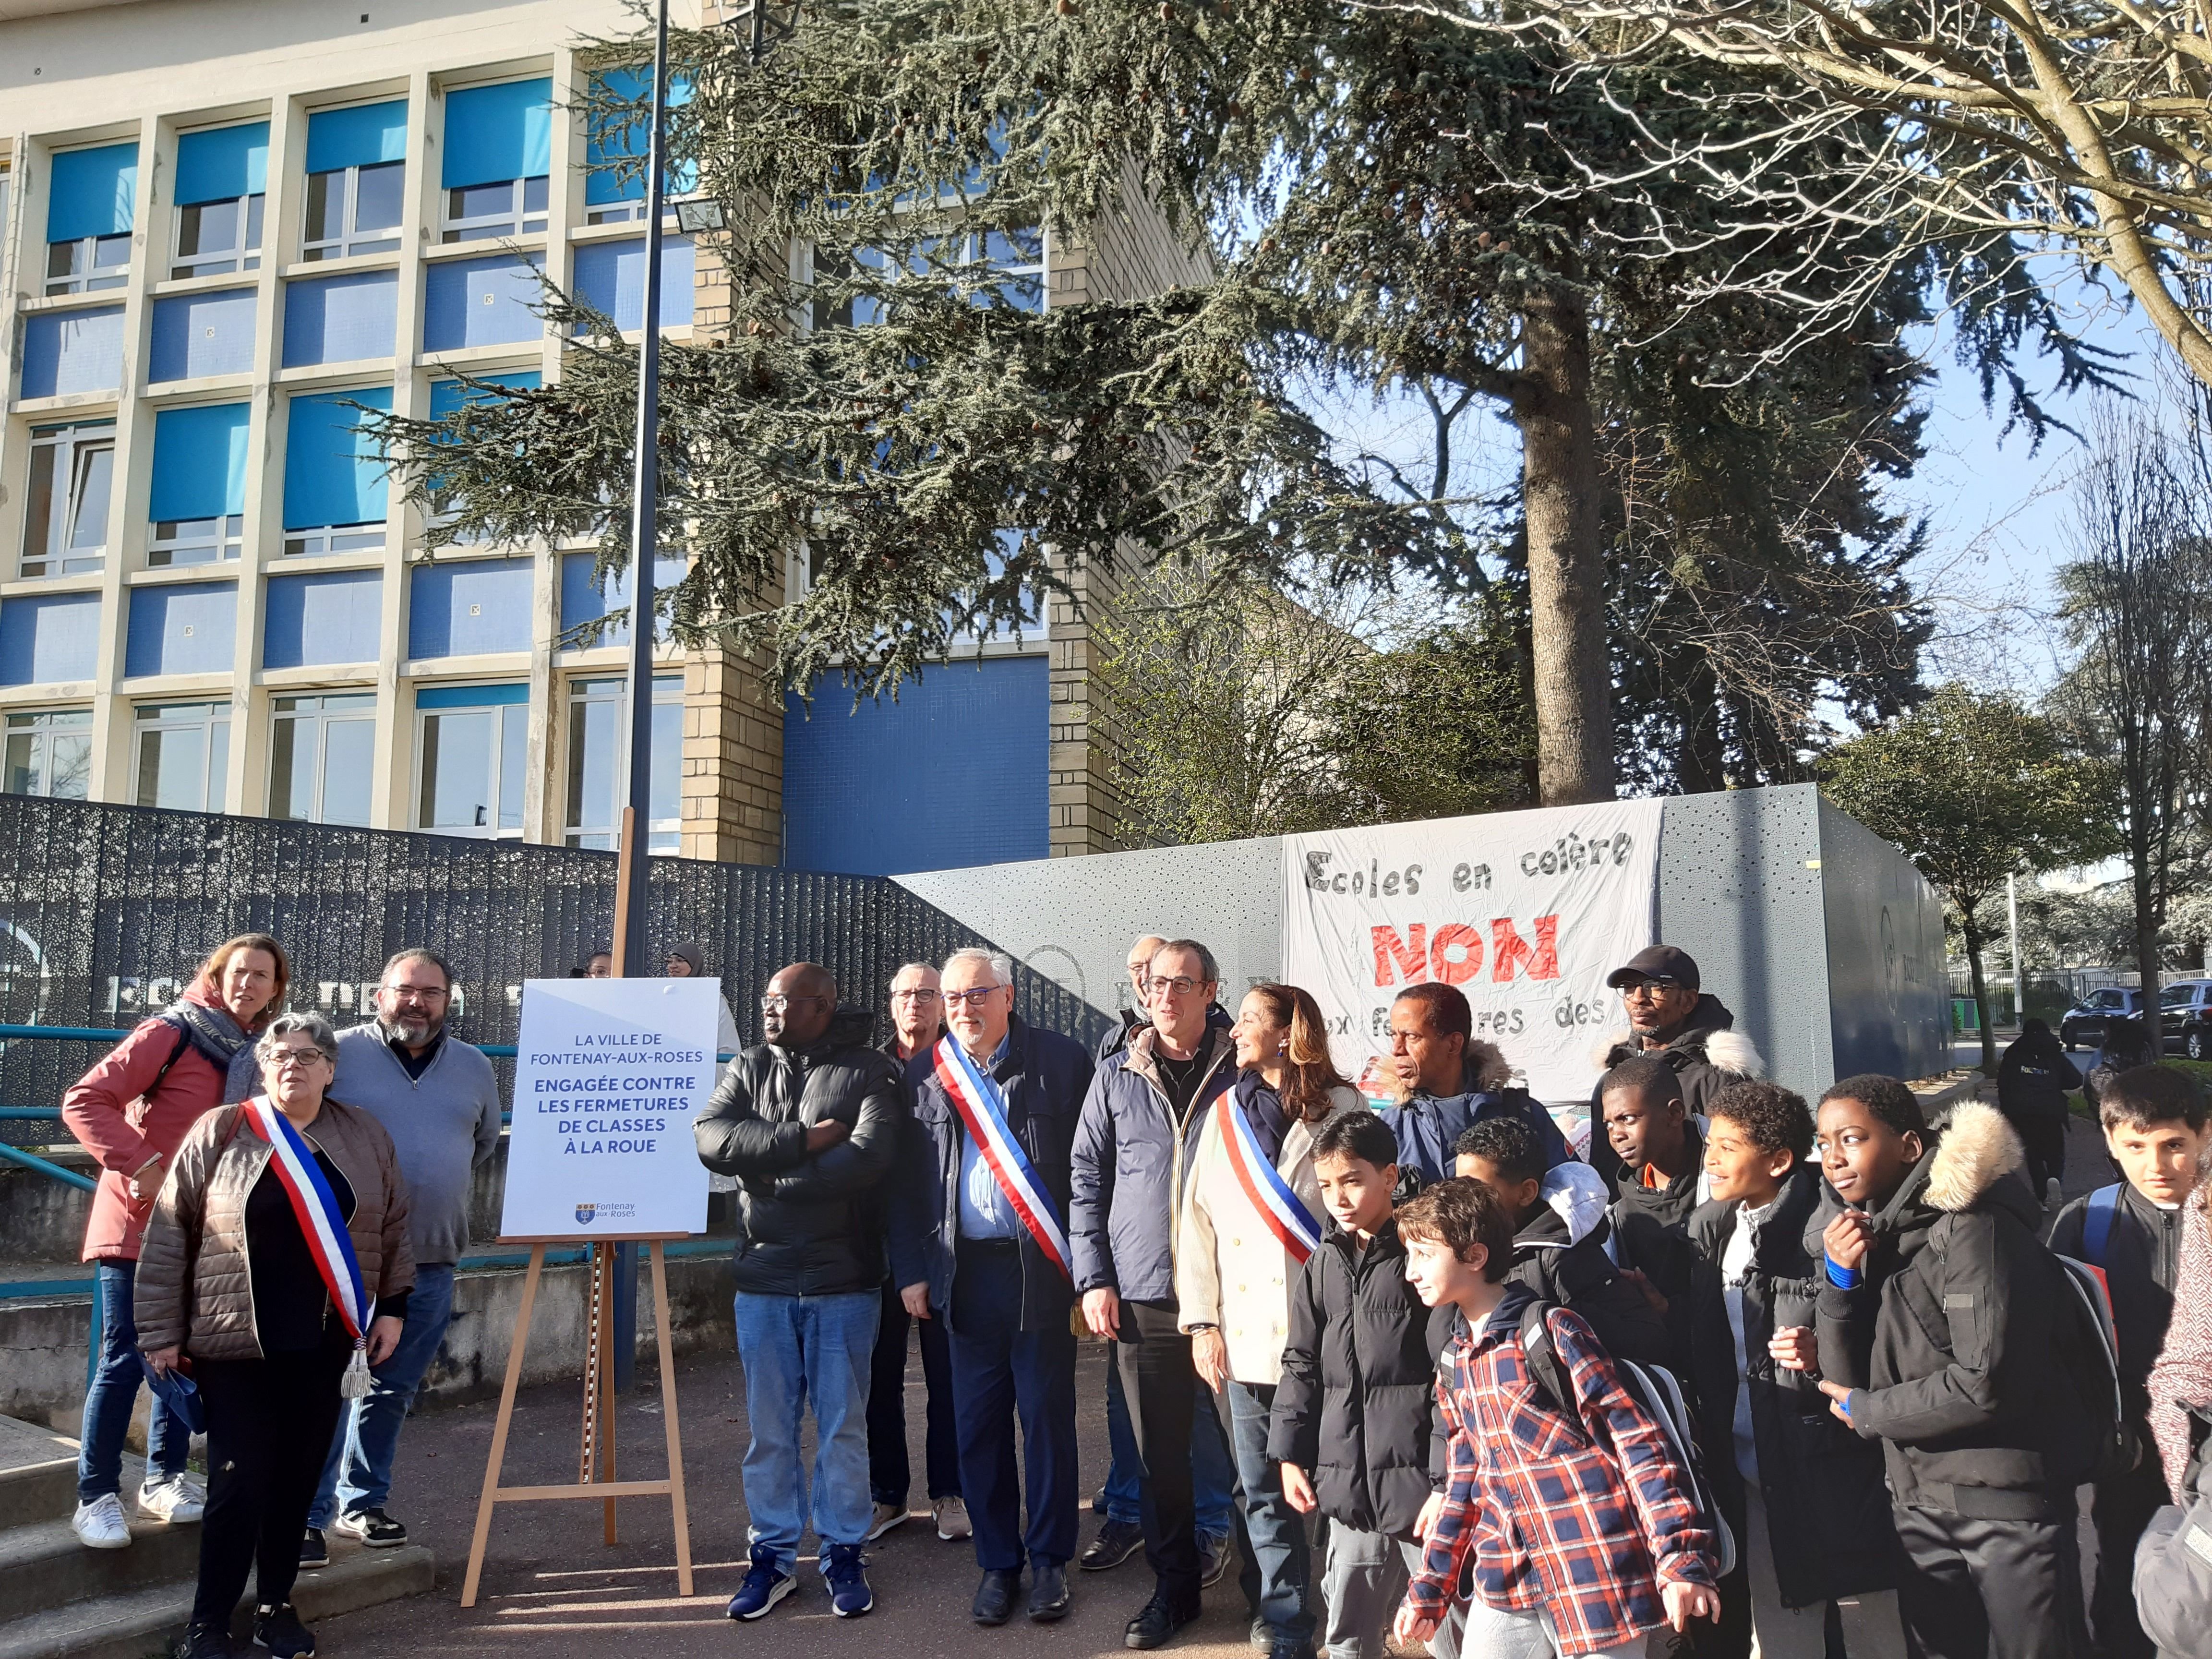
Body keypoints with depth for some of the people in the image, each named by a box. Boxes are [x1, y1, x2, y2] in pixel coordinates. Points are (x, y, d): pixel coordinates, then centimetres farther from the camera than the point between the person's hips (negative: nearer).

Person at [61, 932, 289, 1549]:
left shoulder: (257, 1053, 6)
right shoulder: (171, 1035, -13)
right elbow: (84, 1101, -17)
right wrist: (136, 1165, -22)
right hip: (139, 1224, -6)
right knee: (126, 1359, -4)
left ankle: (165, 1478, 25)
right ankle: (97, 1498, 6)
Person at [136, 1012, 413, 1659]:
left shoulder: (365, 1137, 4)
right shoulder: (218, 1133, -4)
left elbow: (393, 1226, 10)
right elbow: (170, 1237, -2)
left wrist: (392, 1307, 6)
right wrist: (161, 1332, -3)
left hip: (325, 1345, 3)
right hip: (236, 1344, -3)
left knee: (298, 1478, 10)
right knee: (240, 1482, -4)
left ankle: (275, 1605, 25)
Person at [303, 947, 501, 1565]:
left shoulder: (474, 1067, 8)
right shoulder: (340, 1053, -6)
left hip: (431, 1265, 5)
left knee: (392, 1392, 15)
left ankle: (362, 1502, 29)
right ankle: (307, 1516, 6)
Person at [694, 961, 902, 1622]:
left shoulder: (869, 1072, -4)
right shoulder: (748, 1070, 8)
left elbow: (868, 1157, -19)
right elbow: (710, 1138, -8)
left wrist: (768, 1174, -13)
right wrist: (801, 1141, -18)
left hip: (843, 1281, -3)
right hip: (763, 1279, 3)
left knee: (842, 1426, 7)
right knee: (769, 1428, 10)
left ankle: (844, 1554, 21)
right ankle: (772, 1557, 23)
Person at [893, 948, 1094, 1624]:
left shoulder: (1061, 1060, -3)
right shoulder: (927, 1074, 6)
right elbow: (908, 1183, 9)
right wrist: (910, 1273, 5)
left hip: (1043, 1269, -2)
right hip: (967, 1275, 3)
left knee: (1047, 1419, 7)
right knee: (979, 1426, 9)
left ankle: (1049, 1560, 22)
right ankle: (997, 1562, 24)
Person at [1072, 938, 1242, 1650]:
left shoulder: (1242, 1075, 1)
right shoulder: (1117, 1078, 6)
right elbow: (1087, 1181, 8)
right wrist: (1094, 1279, 1)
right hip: (1142, 1297, 2)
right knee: (1160, 1455, 9)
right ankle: (1173, 1588, 25)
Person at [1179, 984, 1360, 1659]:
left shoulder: (1341, 1109, -1)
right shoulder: (1224, 1114, 11)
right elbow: (1197, 1219, 10)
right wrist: (1201, 1321, 3)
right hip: (1247, 1338, 4)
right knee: (1265, 1497, 7)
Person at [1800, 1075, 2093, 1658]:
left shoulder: (1973, 1228, -16)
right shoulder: (1863, 1234, 6)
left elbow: (1992, 1384, -24)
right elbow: (1845, 1380, 3)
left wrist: (1868, 1411, -10)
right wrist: (1840, 1278, -12)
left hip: (2006, 1500, -7)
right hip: (1918, 1498, 7)